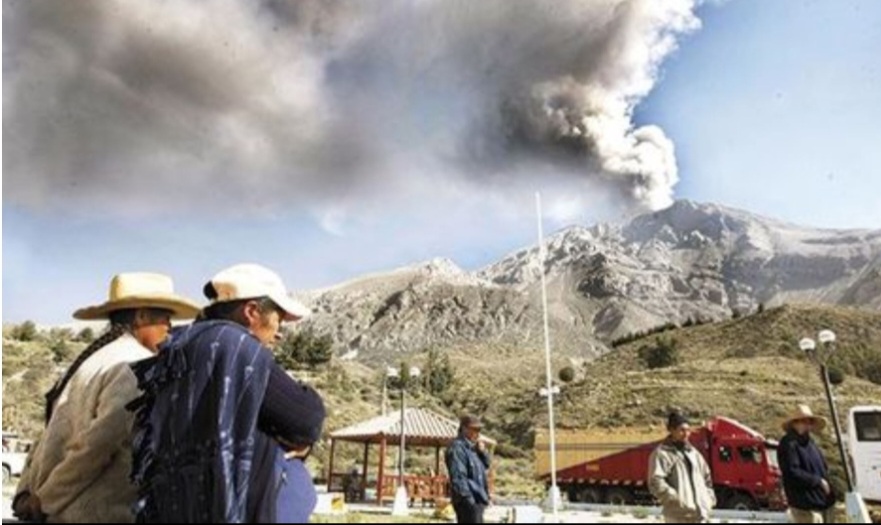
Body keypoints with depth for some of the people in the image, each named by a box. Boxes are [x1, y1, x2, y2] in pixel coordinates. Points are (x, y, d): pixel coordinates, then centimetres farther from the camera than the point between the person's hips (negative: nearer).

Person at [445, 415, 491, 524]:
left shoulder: (471, 447, 15)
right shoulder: (457, 448, -16)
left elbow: (486, 465, 21)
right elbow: (458, 477, -22)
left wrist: (483, 452, 2)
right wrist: (468, 499, -24)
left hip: (477, 499, 10)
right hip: (469, 501, -10)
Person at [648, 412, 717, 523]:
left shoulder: (694, 453, 15)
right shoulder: (662, 454, -9)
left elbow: (706, 477, 27)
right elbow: (656, 483, -17)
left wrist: (709, 499, 14)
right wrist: (678, 501, -21)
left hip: (701, 515, 7)